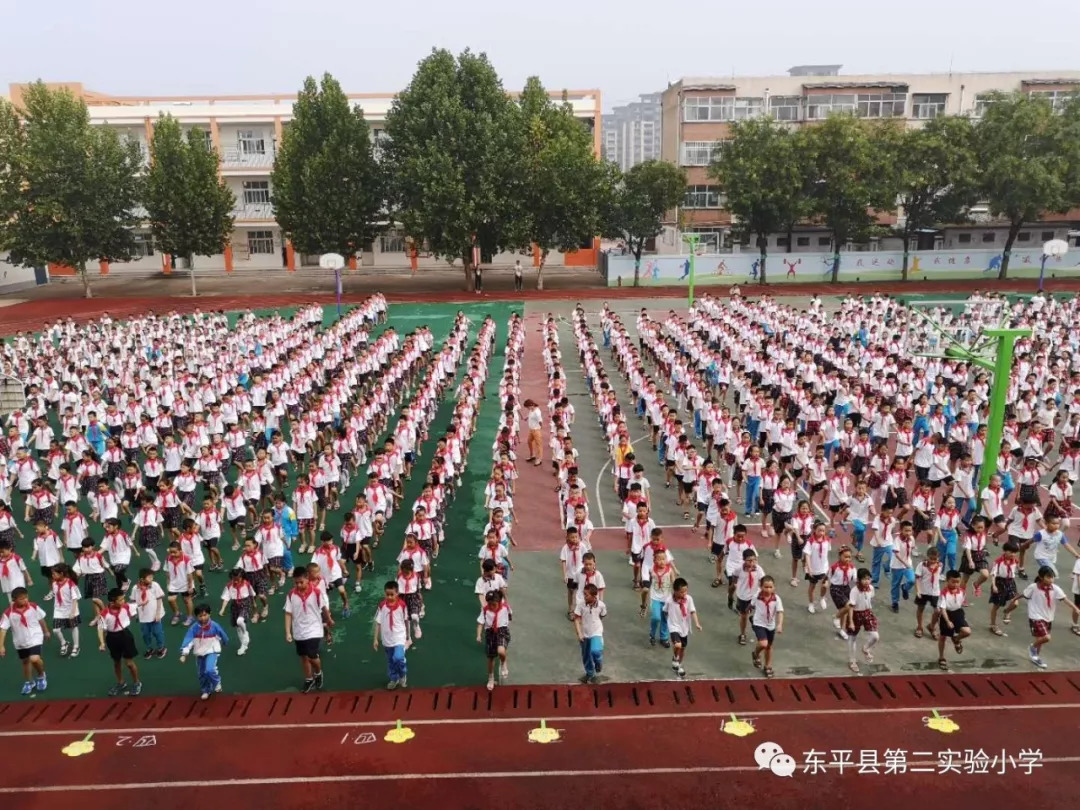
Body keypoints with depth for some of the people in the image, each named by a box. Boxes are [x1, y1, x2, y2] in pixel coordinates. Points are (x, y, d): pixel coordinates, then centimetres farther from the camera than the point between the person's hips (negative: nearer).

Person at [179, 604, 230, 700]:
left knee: (210, 670, -23)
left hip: (212, 651, -3)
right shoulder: (194, 628, -14)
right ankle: (205, 691, 36)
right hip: (199, 653, 3)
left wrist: (224, 644, 19)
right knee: (202, 674, 15)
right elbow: (188, 640, -19)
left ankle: (217, 682, 8)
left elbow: (223, 636, 1)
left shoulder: (214, 626, -17)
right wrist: (184, 654, -29)